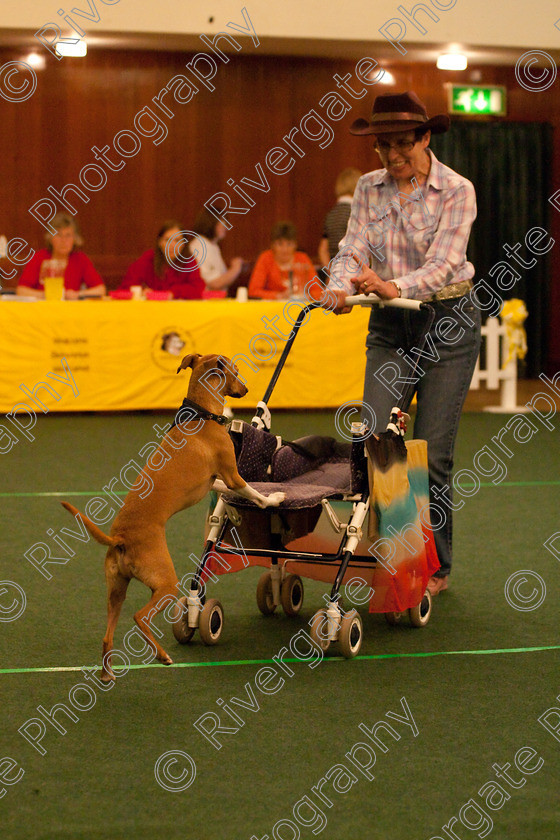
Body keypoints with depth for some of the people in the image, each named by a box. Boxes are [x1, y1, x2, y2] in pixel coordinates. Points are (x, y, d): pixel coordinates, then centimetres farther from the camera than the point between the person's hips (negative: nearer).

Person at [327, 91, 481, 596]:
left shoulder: (457, 190, -10)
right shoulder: (370, 188, 4)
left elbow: (444, 263, -21)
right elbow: (354, 249, -5)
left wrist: (396, 286, -38)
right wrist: (341, 288, -27)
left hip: (447, 322, -4)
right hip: (390, 327, 4)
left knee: (432, 452, -3)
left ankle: (436, 568, 10)